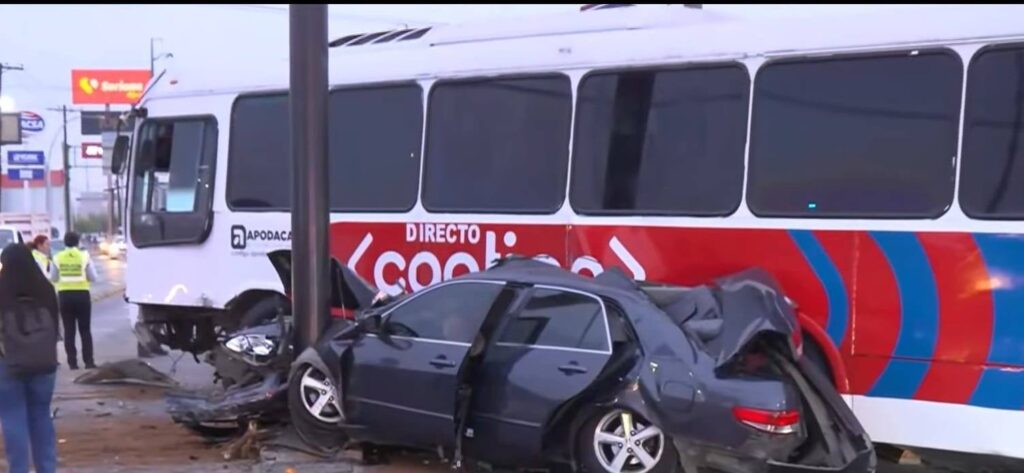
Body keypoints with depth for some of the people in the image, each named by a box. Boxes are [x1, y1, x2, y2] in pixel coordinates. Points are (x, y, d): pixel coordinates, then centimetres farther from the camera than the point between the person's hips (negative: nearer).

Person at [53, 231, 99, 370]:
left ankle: (72, 361, 5)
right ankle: (88, 361, 2)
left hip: (64, 295, 1)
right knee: (85, 330, 6)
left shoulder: (58, 258, 0)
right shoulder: (84, 256, -4)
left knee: (69, 330, 7)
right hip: (82, 294, -1)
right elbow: (93, 277, -2)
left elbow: (54, 278, 2)